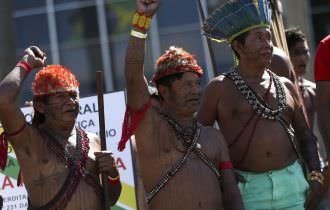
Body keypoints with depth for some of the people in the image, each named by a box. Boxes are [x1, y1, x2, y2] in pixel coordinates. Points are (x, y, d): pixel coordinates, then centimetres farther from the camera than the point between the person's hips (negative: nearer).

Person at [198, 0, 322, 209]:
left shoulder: (286, 86, 13)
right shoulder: (220, 89, 2)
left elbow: (305, 136, 18)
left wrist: (316, 176, 4)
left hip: (292, 184, 4)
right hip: (246, 190, -3)